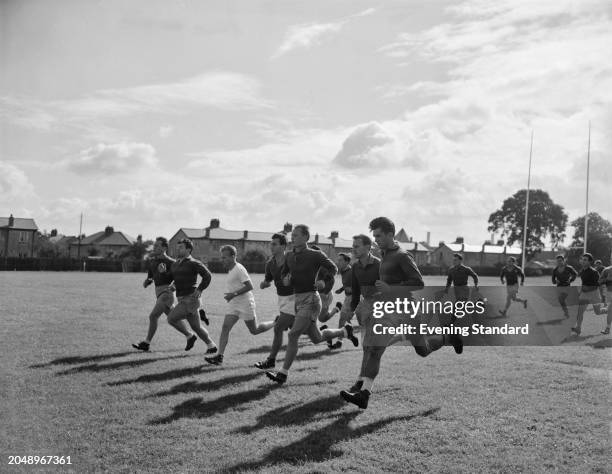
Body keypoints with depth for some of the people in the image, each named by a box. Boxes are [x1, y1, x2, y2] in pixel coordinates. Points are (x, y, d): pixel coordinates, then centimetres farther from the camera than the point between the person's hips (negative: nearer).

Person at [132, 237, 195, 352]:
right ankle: (190, 336, 26)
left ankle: (146, 343, -4)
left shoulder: (170, 262, -12)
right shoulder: (151, 261, 12)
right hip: (159, 293, 8)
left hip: (167, 292, -8)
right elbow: (150, 276, 24)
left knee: (153, 316, -12)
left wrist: (164, 272, -27)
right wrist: (147, 281, 2)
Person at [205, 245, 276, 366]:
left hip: (245, 304, -9)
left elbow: (250, 286, -21)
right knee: (225, 327, -4)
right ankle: (219, 357, -6)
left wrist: (234, 294, -23)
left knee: (254, 330, 2)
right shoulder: (231, 270, 13)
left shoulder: (239, 269, -16)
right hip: (234, 305, 9)